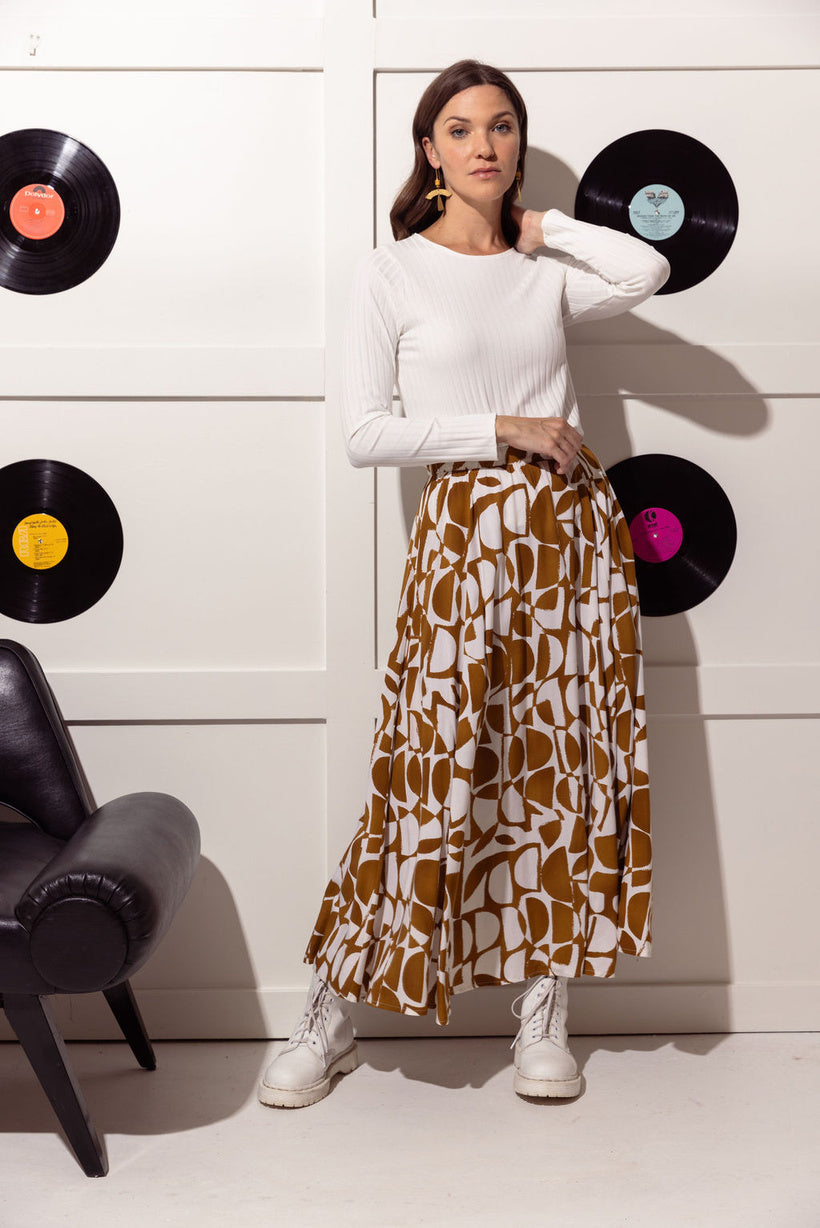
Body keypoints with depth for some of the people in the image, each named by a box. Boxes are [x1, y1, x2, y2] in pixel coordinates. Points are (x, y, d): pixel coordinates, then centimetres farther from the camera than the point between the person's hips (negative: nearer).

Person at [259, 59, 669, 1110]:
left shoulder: (548, 270, 11)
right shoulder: (392, 275, 1)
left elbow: (648, 270, -11)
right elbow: (363, 434, -8)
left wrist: (538, 223, 1)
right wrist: (502, 430, -11)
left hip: (572, 526, 4)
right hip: (465, 531, -4)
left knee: (568, 759, 5)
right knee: (431, 769, -4)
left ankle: (543, 1009, 18)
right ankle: (328, 1017, 10)